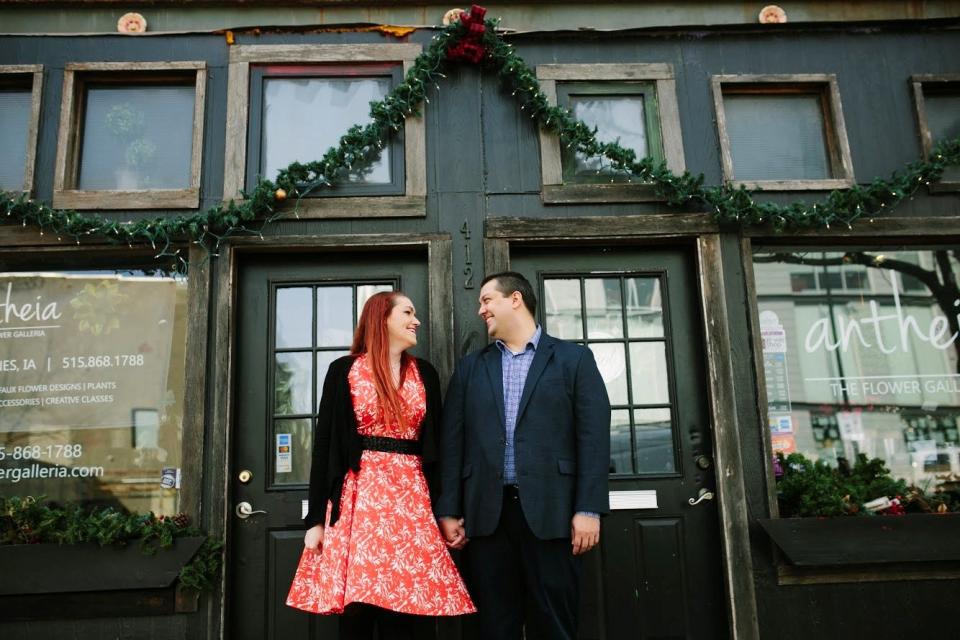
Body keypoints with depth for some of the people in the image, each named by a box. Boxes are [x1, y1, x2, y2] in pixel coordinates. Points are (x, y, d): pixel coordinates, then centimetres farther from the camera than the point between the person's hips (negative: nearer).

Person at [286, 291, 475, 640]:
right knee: (356, 608, -3)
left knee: (402, 611, -1)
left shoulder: (425, 373, 13)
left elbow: (435, 443, 14)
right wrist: (315, 518, -4)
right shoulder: (343, 370, 4)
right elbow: (325, 443, 1)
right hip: (357, 497, -2)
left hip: (412, 499, 2)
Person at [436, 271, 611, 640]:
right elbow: (452, 442, 9)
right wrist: (447, 511, 1)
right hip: (486, 513, 3)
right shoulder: (470, 368, 15)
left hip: (550, 511, -2)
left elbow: (593, 436, -1)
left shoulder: (573, 358, 6)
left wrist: (588, 509, -9)